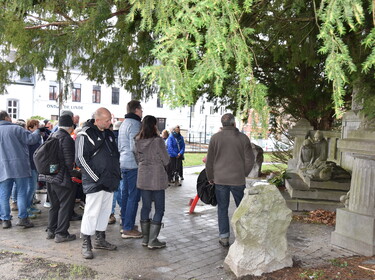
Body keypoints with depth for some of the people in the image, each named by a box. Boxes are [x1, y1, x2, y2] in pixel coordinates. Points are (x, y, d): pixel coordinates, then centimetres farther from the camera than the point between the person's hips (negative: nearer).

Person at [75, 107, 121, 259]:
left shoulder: (109, 134, 13)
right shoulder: (85, 135, -11)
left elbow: (116, 155, 22)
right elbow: (80, 159, -15)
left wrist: (117, 174, 11)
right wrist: (96, 178, -16)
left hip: (110, 182, 8)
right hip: (94, 183, -8)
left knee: (105, 211, 15)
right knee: (92, 212, -4)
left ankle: (100, 240, 28)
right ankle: (86, 244, 9)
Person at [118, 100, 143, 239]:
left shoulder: (124, 123, 17)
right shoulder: (134, 124, -14)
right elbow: (135, 147, -21)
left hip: (124, 163, 10)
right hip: (133, 164, -10)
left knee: (126, 194, 15)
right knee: (134, 196, -5)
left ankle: (125, 224, 24)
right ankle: (128, 229, -1)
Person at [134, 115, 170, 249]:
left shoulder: (138, 141, 1)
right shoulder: (158, 140, -15)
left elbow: (137, 158, 11)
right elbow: (166, 160, -7)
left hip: (143, 178, 6)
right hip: (157, 178, -6)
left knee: (145, 206, 14)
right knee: (159, 208, 3)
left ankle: (145, 238, 22)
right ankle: (153, 240, 3)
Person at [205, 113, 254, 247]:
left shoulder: (215, 138, -1)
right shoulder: (243, 138, -2)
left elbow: (209, 161, 3)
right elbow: (250, 160, 1)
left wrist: (210, 177, 14)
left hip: (220, 179, 0)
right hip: (238, 179, 0)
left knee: (222, 208, 8)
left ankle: (224, 237, 11)